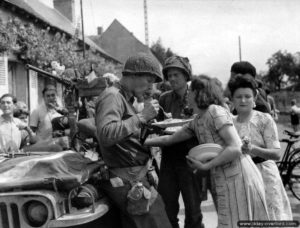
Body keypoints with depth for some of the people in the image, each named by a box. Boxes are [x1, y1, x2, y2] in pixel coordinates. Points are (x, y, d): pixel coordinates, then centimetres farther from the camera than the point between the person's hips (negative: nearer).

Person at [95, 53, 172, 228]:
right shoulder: (112, 96, -12)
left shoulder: (126, 99, 18)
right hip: (129, 182, -10)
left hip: (134, 178, 10)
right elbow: (106, 135, -29)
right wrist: (142, 116, -24)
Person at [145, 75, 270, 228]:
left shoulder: (215, 111, -14)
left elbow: (235, 148, -20)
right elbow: (170, 139, 19)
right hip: (225, 182, 8)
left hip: (238, 179, -8)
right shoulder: (197, 121, 12)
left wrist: (205, 166, -18)